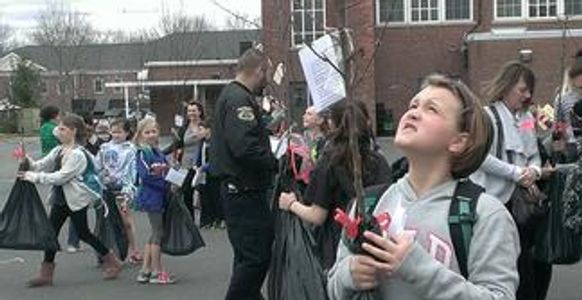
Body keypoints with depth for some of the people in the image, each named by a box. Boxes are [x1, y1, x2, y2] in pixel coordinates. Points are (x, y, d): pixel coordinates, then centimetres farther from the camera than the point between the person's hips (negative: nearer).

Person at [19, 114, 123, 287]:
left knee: (83, 233, 2)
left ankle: (112, 262, 18)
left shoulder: (78, 154, -17)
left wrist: (34, 177, -22)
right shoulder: (58, 151, 9)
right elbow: (41, 165, 4)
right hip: (60, 198, 8)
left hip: (76, 199, -8)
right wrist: (27, 160, -15)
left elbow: (60, 177, -22)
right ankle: (46, 273, 11)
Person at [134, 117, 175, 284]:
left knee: (155, 233, 12)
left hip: (160, 196, 8)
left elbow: (165, 172, 21)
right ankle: (157, 272, 3)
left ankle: (145, 271, 19)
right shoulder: (143, 153, -10)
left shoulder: (158, 152, 13)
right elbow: (144, 175, -20)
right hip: (150, 197, -8)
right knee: (158, 232, -5)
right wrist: (153, 171, -32)